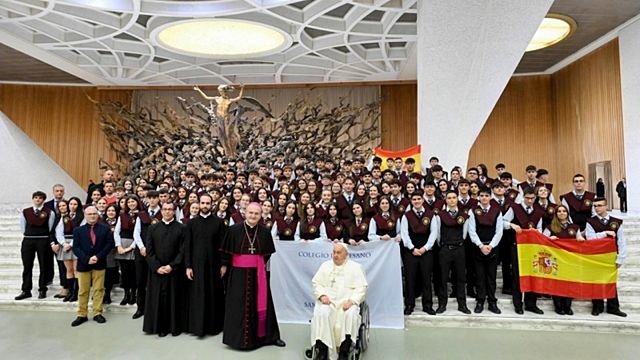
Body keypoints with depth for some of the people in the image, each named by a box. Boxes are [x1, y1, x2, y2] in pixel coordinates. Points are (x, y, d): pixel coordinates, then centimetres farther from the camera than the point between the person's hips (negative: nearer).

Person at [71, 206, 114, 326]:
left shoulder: (105, 228, 2)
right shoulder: (78, 230, 3)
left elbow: (109, 243, -4)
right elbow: (76, 247, -3)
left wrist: (98, 256, -14)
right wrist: (86, 259, -15)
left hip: (99, 264, 0)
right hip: (83, 264, 0)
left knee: (99, 289, 5)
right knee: (83, 291, 7)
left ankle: (97, 313, 13)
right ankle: (82, 315, 17)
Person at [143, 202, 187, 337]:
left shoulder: (181, 228, -1)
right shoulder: (153, 228, 6)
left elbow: (182, 251, -5)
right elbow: (149, 251, 2)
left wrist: (172, 266, -13)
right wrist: (157, 267, -8)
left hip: (174, 271, -2)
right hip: (156, 271, 2)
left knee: (174, 299, 5)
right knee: (158, 299, 6)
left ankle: (175, 326, 16)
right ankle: (161, 327, 17)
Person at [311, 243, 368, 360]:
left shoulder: (355, 267, 10)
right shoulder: (325, 265, 18)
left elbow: (361, 287, 1)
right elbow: (316, 283, 12)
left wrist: (351, 300, -14)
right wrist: (322, 295, -7)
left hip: (347, 302, -1)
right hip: (328, 301, 2)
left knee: (350, 315, -33)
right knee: (320, 313, -30)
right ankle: (322, 350, -23)